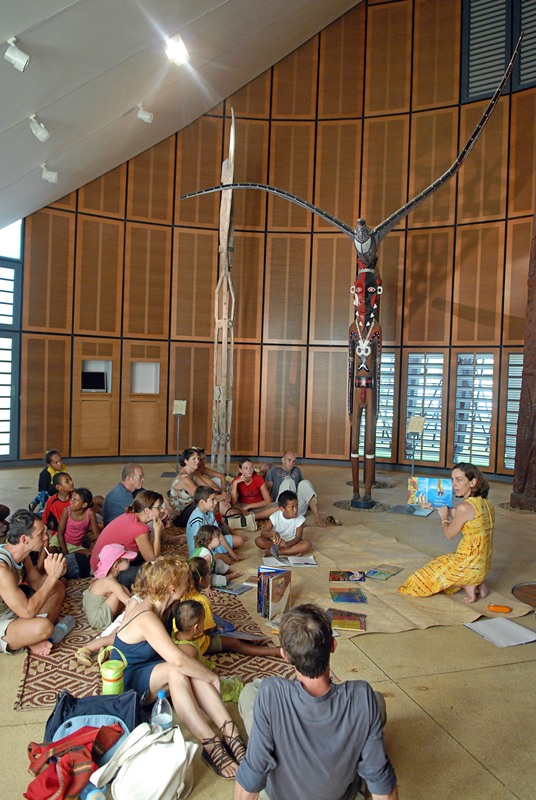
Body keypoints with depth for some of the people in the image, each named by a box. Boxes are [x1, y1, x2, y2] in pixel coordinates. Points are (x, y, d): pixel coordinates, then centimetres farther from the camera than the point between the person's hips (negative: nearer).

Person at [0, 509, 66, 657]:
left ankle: (33, 639, 1)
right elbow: (27, 612, -34)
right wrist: (52, 577, -30)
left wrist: (55, 573, -15)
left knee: (58, 588, 11)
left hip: (13, 611, 9)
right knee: (44, 626, -35)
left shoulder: (22, 553, -6)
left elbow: (37, 585, 5)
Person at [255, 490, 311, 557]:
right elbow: (263, 533, -18)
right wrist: (273, 533, -41)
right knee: (258, 540, -26)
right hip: (277, 543, 0)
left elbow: (298, 538, -16)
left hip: (291, 543, 0)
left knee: (307, 544, -28)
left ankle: (275, 551, -25)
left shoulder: (300, 519, -17)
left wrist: (287, 543, -36)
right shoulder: (275, 517, -18)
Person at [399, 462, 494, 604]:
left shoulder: (465, 507, -24)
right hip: (484, 565, 8)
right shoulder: (486, 504, 0)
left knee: (420, 578, 9)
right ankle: (478, 583, 14)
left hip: (468, 567, -8)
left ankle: (466, 586, -1)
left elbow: (449, 534, -9)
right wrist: (449, 511, 17)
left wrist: (444, 517, 8)